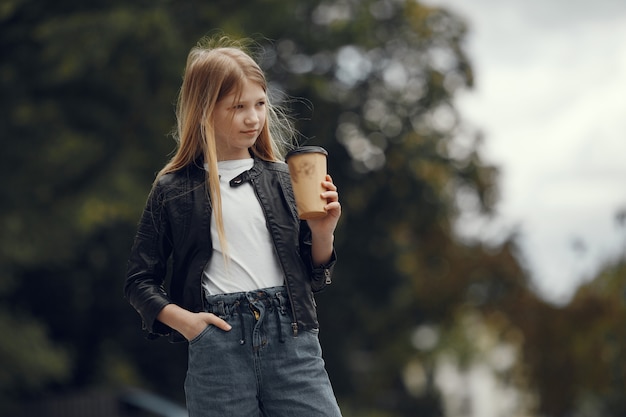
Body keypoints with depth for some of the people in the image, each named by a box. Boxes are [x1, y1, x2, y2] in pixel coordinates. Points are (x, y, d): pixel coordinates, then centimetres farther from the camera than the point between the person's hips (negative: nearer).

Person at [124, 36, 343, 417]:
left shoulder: (284, 179, 11)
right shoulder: (173, 190, 6)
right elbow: (140, 281, 11)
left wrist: (322, 234, -2)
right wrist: (181, 319, -5)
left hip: (291, 339, 2)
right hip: (218, 341, -2)